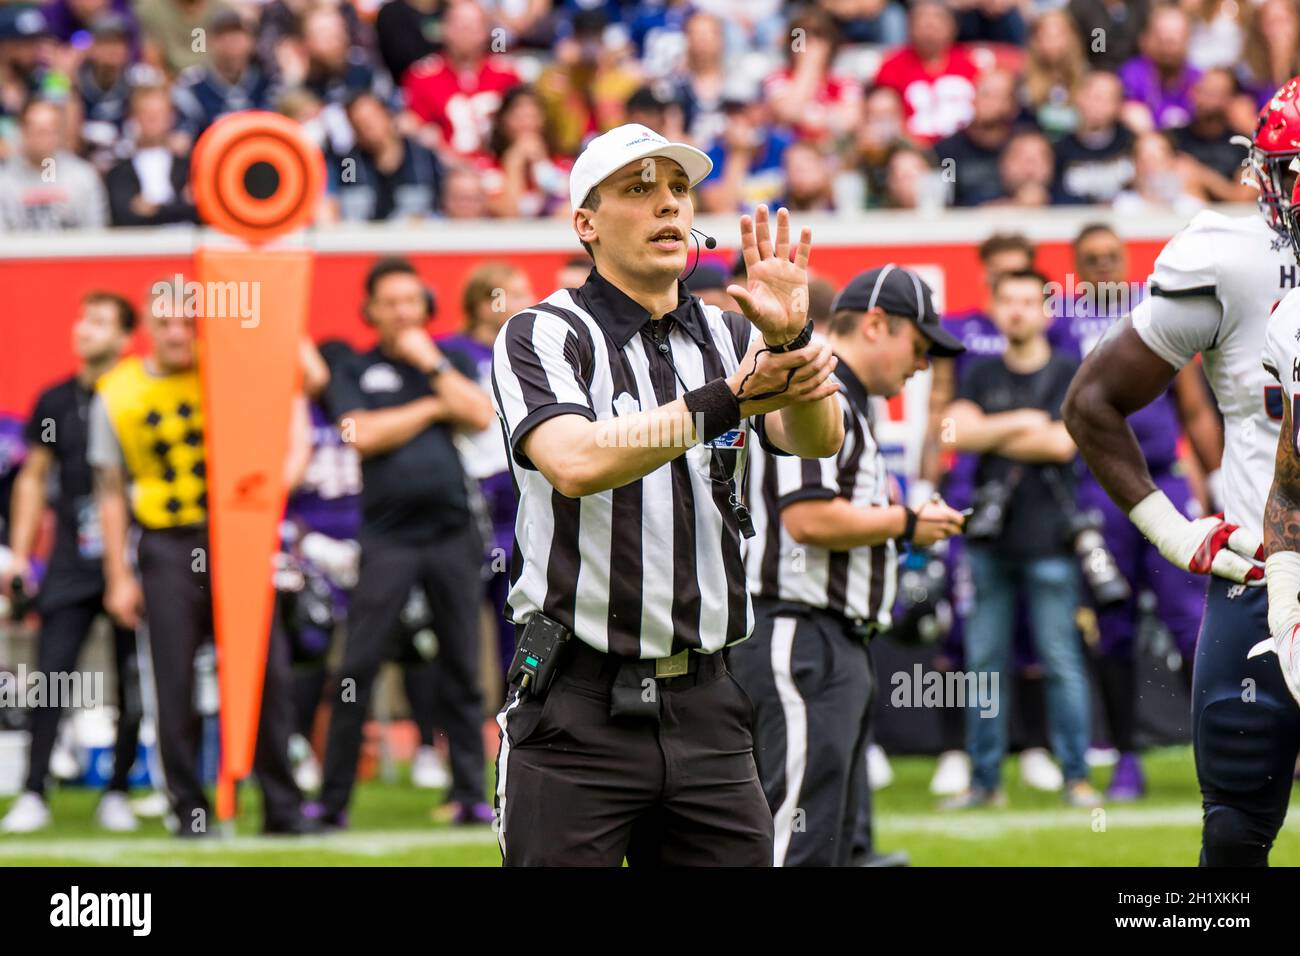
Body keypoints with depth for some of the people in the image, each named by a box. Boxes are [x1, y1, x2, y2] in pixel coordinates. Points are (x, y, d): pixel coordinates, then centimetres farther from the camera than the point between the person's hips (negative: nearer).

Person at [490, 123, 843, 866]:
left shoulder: (731, 337, 13)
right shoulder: (544, 337, -2)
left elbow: (818, 438, -5)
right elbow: (575, 462, -21)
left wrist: (792, 340, -25)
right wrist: (726, 399, -28)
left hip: (706, 708, 4)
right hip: (578, 713, -4)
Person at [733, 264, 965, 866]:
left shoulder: (848, 403, 22)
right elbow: (808, 518, -20)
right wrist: (905, 522, -9)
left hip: (837, 643, 11)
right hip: (797, 636, -11)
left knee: (832, 837, 12)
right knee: (798, 842, -15)